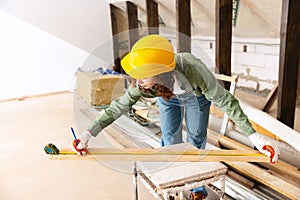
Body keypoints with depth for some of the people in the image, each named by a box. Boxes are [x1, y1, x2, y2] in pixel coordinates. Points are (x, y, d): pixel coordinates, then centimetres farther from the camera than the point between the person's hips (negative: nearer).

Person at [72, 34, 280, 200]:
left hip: (196, 95, -2)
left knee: (196, 141, 4)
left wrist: (253, 135, -37)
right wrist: (90, 132, -28)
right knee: (170, 140, 5)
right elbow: (120, 106, -25)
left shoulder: (193, 69, -48)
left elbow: (225, 100, -37)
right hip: (168, 97, 2)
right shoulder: (142, 83, -39)